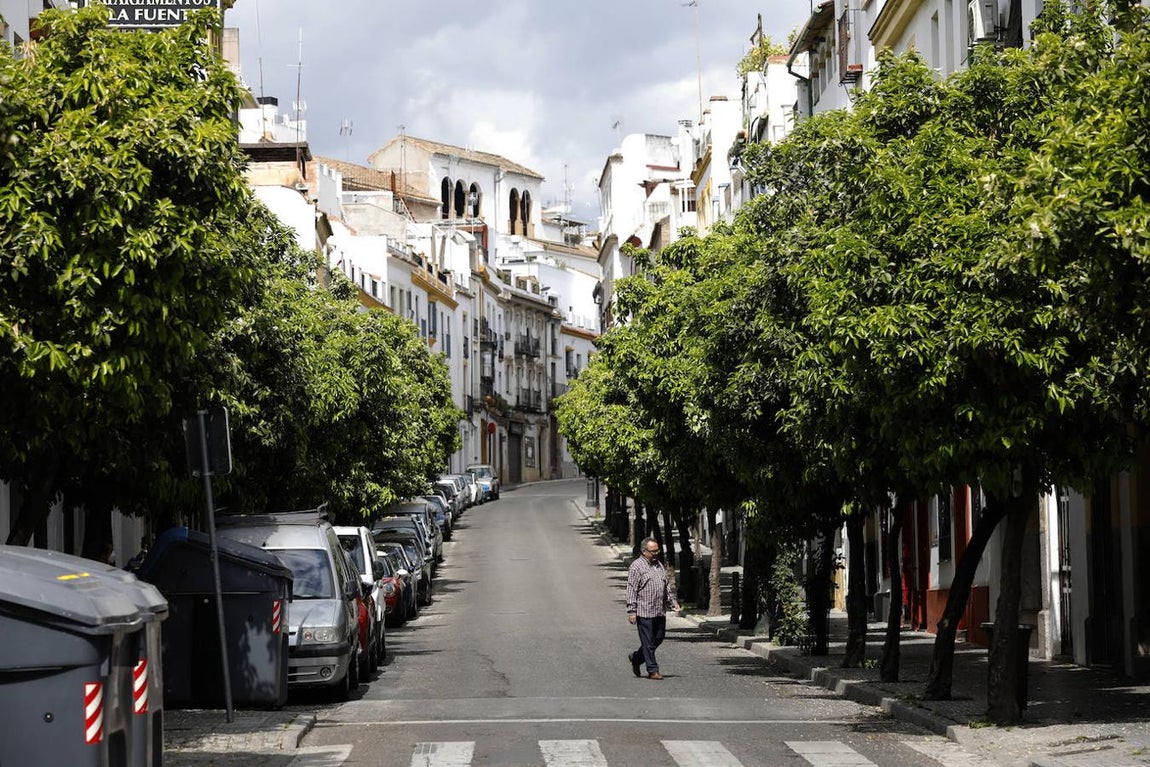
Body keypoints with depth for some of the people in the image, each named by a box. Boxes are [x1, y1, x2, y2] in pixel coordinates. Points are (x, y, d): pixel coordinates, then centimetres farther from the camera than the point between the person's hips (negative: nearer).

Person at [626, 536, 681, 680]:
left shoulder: (659, 565, 17)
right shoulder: (636, 567, -7)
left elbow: (667, 586, 24)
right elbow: (631, 590, -10)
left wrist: (673, 602, 13)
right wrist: (632, 611, -15)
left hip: (660, 612, 7)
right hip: (644, 612, -7)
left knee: (659, 639, 11)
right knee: (648, 642, -3)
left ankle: (636, 658, 30)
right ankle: (652, 671, 3)